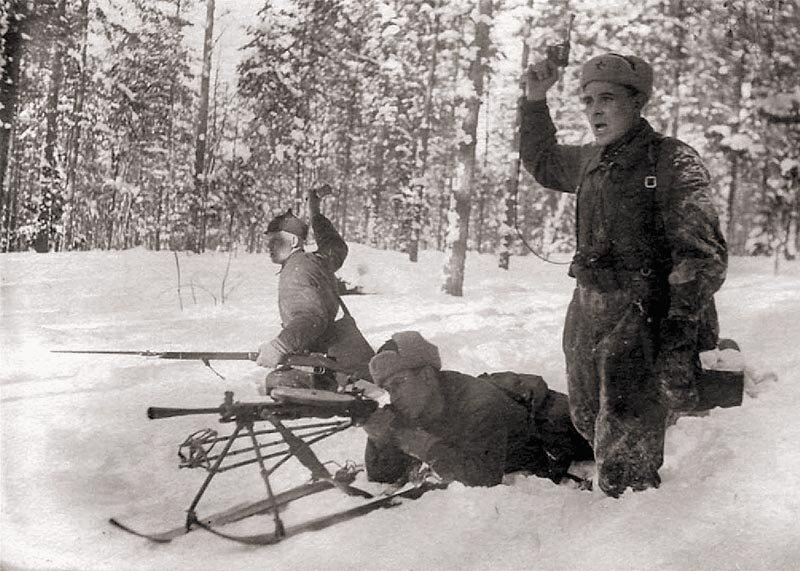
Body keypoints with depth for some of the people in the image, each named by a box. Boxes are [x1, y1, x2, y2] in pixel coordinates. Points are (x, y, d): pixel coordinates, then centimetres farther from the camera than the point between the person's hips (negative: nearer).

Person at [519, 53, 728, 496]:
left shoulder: (672, 160, -8)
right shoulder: (592, 161, 13)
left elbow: (702, 253, -15)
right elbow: (542, 163, 34)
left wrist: (680, 331, -26)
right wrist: (534, 101, 21)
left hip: (644, 321, -7)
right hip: (588, 316, 8)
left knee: (625, 461, -10)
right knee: (588, 423, 19)